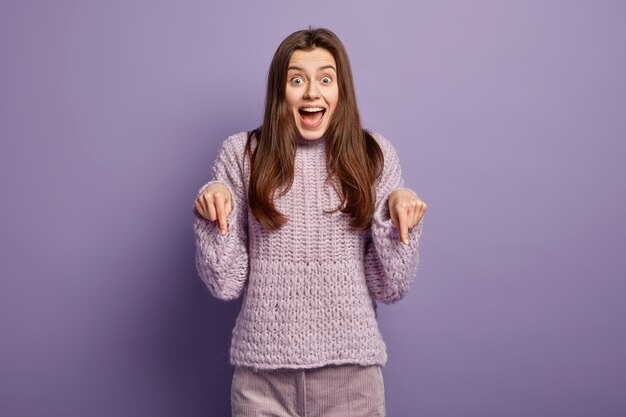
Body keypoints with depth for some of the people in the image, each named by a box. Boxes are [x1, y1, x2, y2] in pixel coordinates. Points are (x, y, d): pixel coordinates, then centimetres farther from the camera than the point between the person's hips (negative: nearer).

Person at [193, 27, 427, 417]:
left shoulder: (375, 155, -1)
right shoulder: (241, 154, -3)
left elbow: (390, 288, -1)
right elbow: (227, 284, -2)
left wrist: (396, 215, -15)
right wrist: (212, 211, -16)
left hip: (352, 373, 1)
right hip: (263, 375, 0)